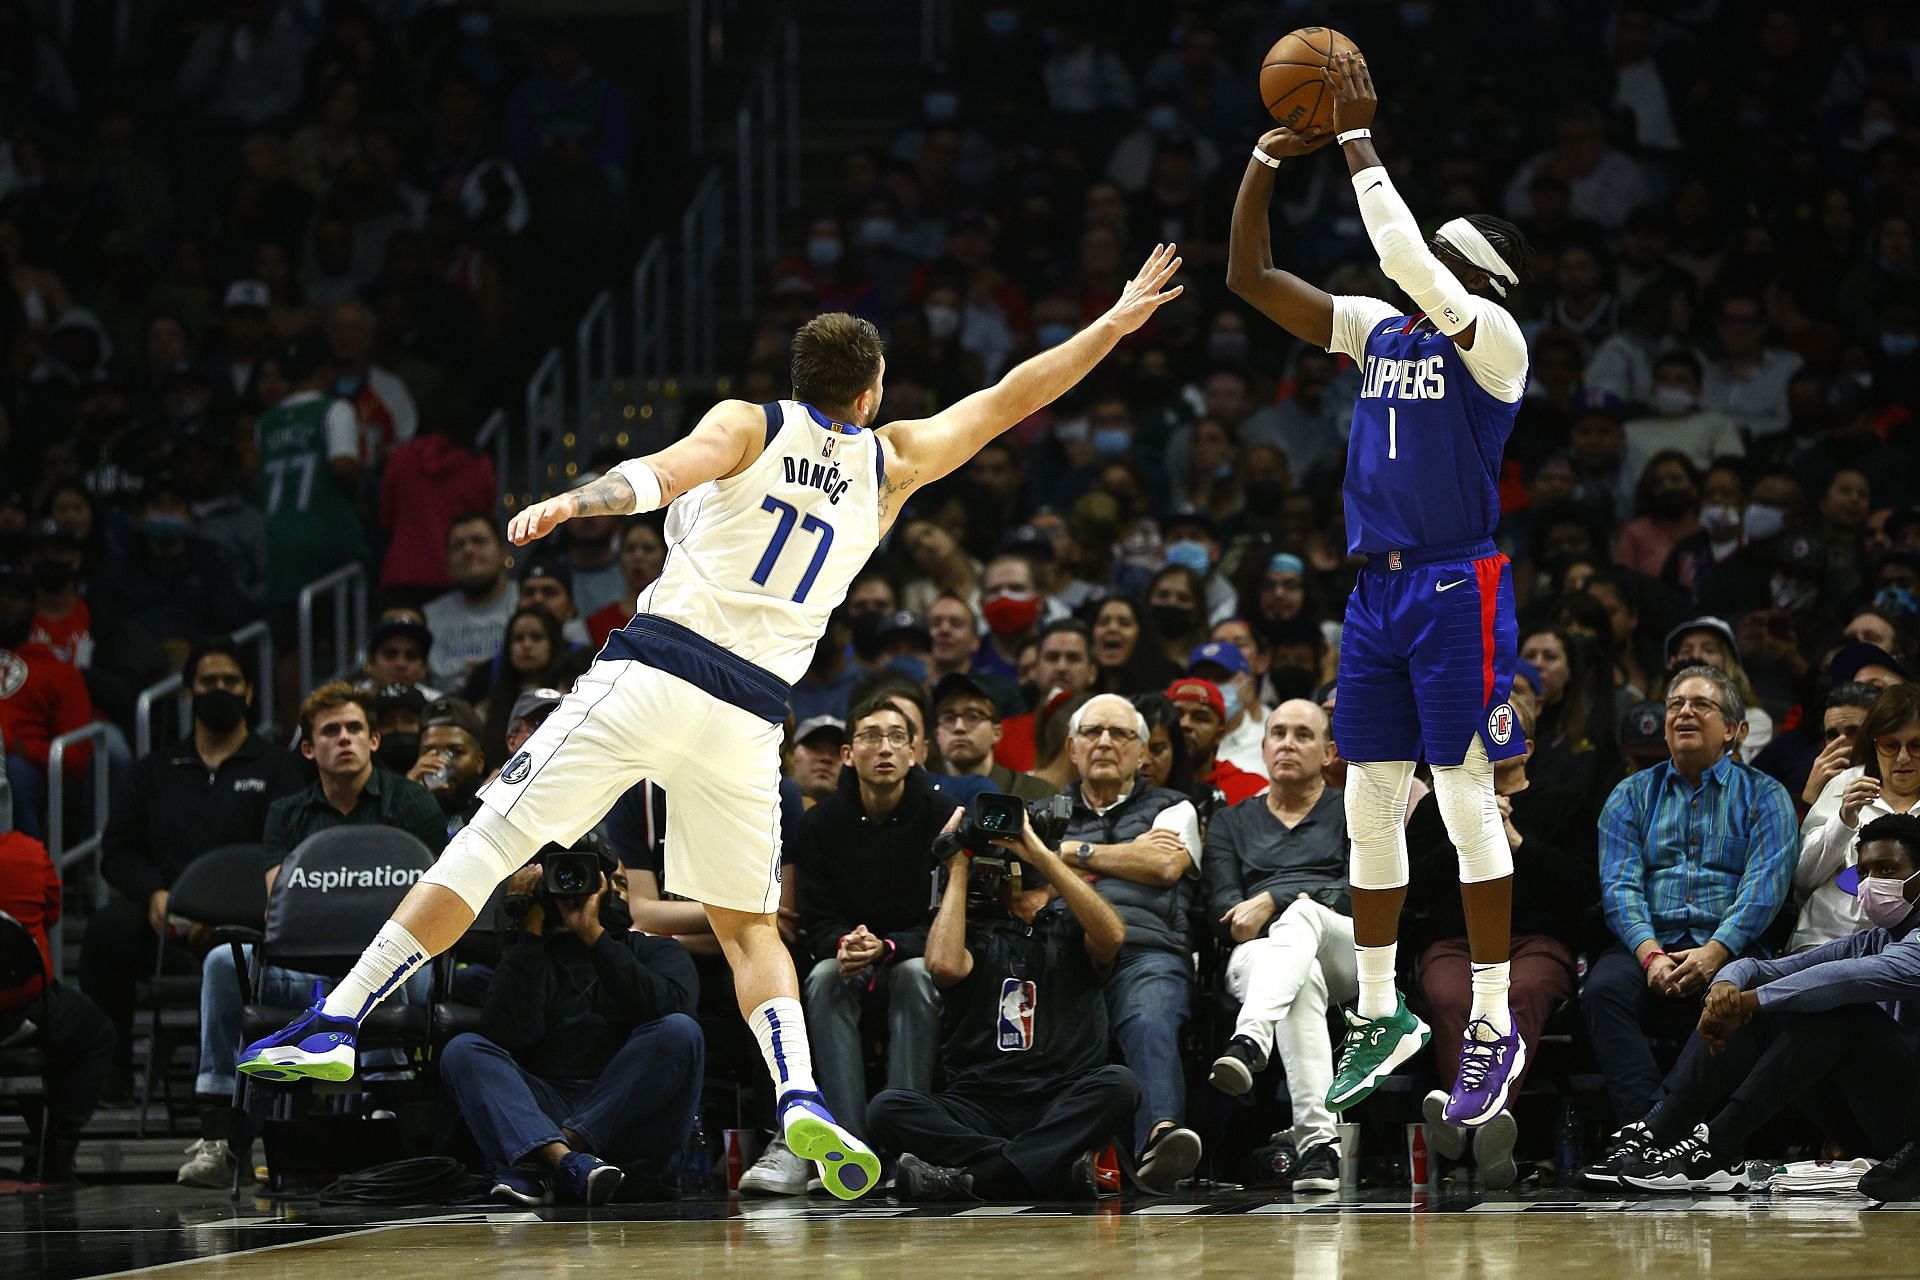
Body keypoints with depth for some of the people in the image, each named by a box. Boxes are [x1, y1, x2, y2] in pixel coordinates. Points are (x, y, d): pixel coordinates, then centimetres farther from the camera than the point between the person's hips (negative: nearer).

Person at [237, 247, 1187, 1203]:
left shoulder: (748, 425, 9)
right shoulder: (890, 464, 17)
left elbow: (664, 471, -12)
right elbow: (1009, 399, 27)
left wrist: (570, 503, -28)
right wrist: (1119, 323, 38)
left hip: (651, 669, -2)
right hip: (747, 718, 2)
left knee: (486, 847, -1)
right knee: (749, 926, 16)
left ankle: (335, 1024, -5)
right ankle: (799, 1096, -7)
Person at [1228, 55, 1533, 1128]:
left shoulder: (1489, 338, -7)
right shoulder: (1379, 329, 12)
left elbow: (1411, 265, -24)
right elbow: (1252, 279, 11)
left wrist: (1360, 143, -18)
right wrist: (1264, 165, 0)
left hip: (1458, 591, -7)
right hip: (1376, 592, 7)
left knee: (1467, 805, -5)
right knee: (1369, 807, 9)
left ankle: (1495, 1027, 1)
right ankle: (1381, 1015, 18)